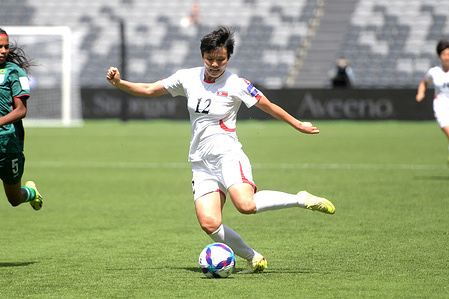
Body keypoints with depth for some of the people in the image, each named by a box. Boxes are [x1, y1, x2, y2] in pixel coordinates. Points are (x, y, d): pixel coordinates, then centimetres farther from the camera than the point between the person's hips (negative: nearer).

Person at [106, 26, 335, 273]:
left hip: (227, 153, -4)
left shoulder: (236, 85, -3)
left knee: (246, 205, -31)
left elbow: (268, 106, 7)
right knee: (209, 224, -16)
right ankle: (254, 259, 2)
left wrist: (297, 125, 12)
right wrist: (119, 83, 1)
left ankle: (303, 199, -11)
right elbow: (149, 90, 15)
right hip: (201, 163, 4)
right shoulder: (187, 78, 7)